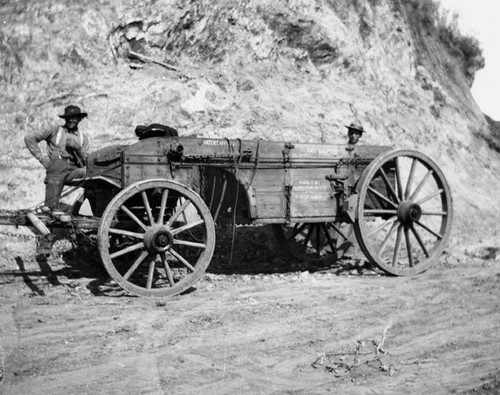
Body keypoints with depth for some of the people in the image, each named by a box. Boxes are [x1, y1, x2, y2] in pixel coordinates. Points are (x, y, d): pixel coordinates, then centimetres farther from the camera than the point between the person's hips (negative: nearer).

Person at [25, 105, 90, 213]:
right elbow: (29, 139, 11)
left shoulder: (83, 138, 23)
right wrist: (41, 157, 6)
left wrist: (78, 148, -5)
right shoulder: (55, 131, 15)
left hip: (73, 170, 1)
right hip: (56, 167, -1)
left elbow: (86, 161, 12)